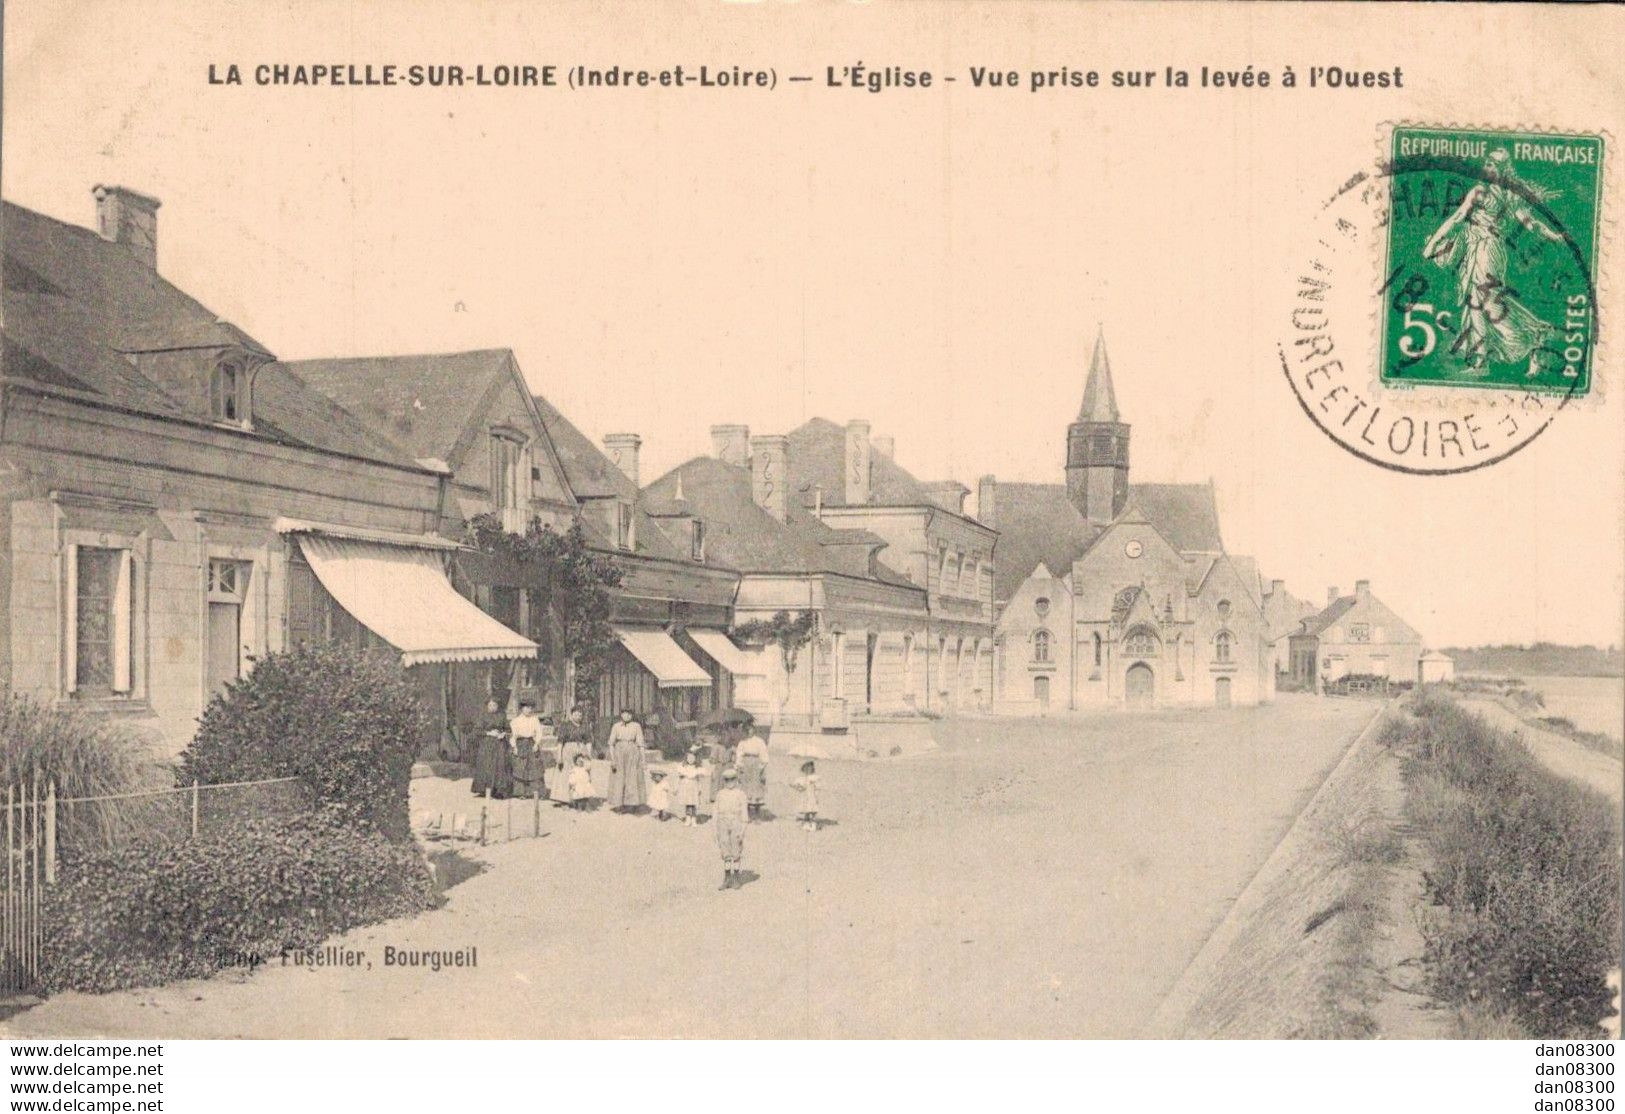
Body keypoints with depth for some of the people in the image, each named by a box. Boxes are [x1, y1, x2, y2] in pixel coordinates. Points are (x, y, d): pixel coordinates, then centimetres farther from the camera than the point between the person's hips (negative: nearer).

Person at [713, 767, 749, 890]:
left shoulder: (740, 794, -2)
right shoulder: (720, 794, 8)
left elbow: (743, 812, -5)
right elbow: (716, 810, 10)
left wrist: (743, 829, -10)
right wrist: (716, 828, 5)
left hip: (736, 824, -3)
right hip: (723, 824, 3)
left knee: (736, 852, 2)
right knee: (725, 852, 4)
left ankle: (736, 879, 10)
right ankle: (727, 879, 9)